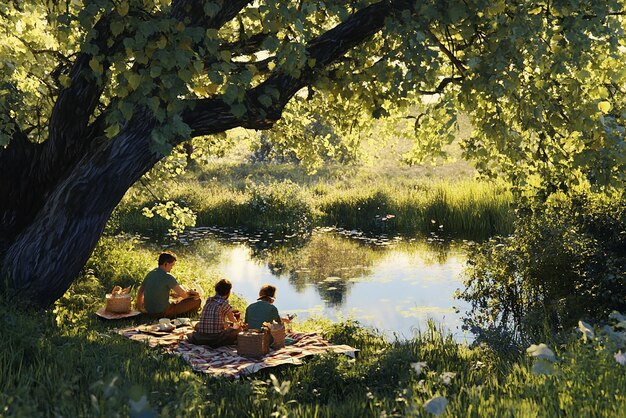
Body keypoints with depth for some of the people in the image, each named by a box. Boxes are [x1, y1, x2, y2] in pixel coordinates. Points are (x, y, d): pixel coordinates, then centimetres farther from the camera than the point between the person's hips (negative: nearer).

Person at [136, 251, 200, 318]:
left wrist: (139, 307, 30)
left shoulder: (150, 274, 3)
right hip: (162, 312, -8)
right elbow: (182, 294, -16)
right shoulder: (167, 277, -19)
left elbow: (140, 292, 14)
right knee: (196, 300, -7)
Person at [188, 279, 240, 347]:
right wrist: (238, 324, 37)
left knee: (198, 325, 36)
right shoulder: (224, 303, -5)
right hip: (216, 339, -6)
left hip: (200, 339, 6)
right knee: (237, 328, 9)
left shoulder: (208, 301, 11)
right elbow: (234, 321, 14)